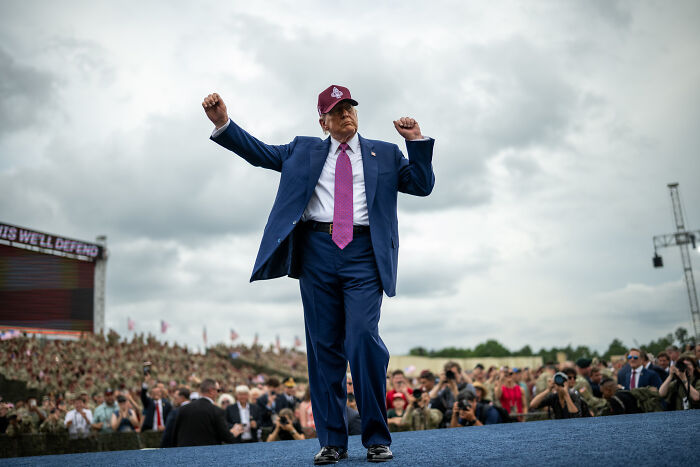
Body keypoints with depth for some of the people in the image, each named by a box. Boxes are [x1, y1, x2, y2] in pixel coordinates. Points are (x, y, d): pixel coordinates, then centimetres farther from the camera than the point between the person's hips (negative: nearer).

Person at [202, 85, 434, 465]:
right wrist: (222, 123, 6)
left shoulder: (384, 154, 18)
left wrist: (416, 141, 2)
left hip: (363, 253, -1)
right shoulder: (304, 151, 20)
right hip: (317, 251, 2)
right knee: (324, 347, 2)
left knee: (364, 339, -14)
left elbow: (423, 185, 14)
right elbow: (259, 152, 18)